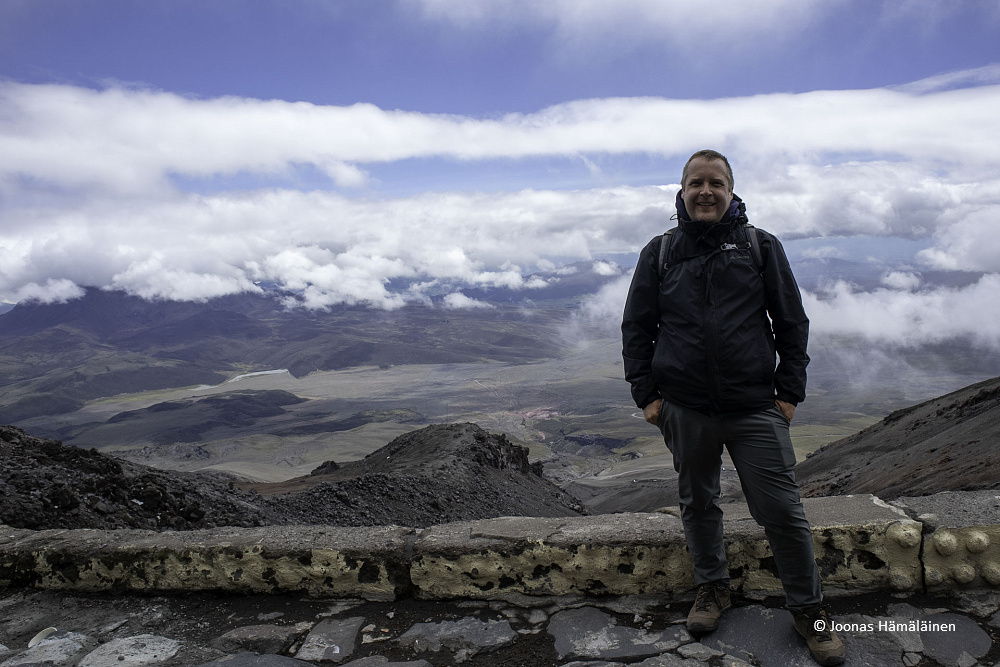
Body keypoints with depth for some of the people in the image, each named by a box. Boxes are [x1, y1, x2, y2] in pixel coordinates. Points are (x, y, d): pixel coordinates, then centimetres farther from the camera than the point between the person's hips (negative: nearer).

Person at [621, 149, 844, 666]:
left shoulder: (760, 246, 5)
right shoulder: (659, 253, 6)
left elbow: (792, 323, 8)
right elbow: (636, 328, 8)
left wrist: (789, 391, 3)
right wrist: (646, 394, 2)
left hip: (756, 409, -1)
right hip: (684, 410, 1)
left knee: (782, 511, 2)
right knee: (698, 504, 14)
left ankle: (808, 608, 23)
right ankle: (712, 587, 36)